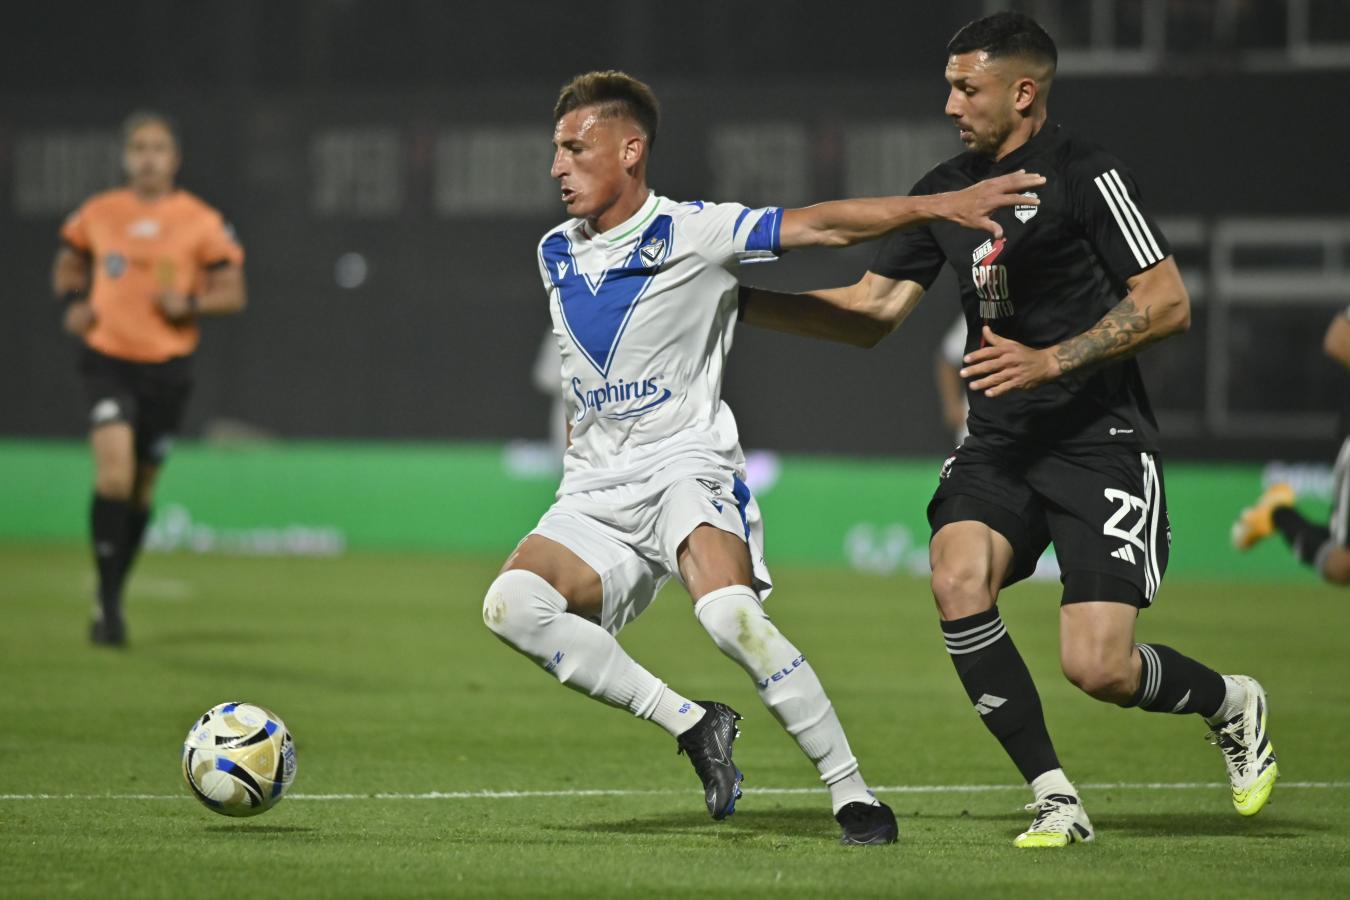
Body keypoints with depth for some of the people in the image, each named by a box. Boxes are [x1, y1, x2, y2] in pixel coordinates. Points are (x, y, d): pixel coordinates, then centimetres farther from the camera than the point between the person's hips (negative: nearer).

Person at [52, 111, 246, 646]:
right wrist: (74, 304, 0)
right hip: (107, 359, -1)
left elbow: (232, 292, 4)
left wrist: (190, 305, -15)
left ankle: (111, 596, 27)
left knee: (141, 486, 9)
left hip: (167, 366, 1)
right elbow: (67, 266, 20)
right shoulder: (97, 215, 4)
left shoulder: (201, 223, -1)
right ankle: (107, 602, -14)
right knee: (114, 474, -20)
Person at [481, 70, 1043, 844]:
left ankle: (852, 792, -18)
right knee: (511, 605, -21)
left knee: (729, 615, -32)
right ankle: (692, 724, -9)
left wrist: (940, 205, -23)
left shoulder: (689, 232, -6)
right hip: (596, 491, 6)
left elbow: (822, 226, -13)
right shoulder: (556, 255, 13)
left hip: (688, 469, -6)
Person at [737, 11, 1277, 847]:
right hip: (1000, 442, 6)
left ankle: (1232, 703, 21)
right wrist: (745, 300, 2)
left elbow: (1167, 303, -12)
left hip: (1099, 440, -6)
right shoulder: (947, 189, 11)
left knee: (1098, 667, -14)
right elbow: (871, 310, 13)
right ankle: (1056, 798, -11)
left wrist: (1050, 361, -20)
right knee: (958, 576, -25)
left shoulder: (1088, 175, -9)